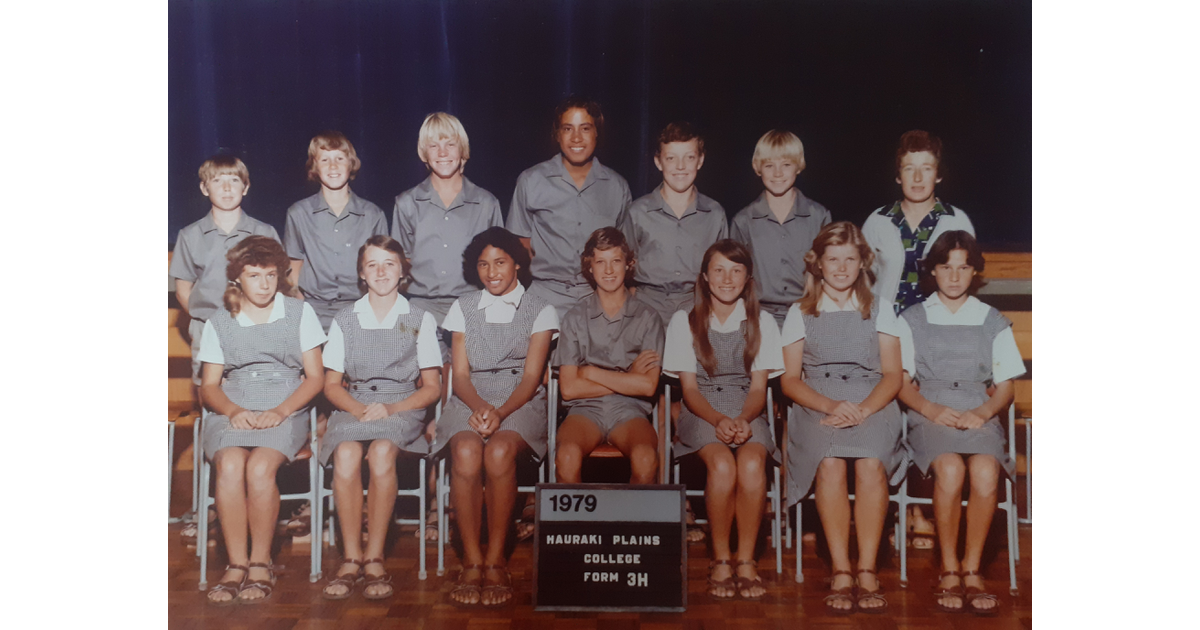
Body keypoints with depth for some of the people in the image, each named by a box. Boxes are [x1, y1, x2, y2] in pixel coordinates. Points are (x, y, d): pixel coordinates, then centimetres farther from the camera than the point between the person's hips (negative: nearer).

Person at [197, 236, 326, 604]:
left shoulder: (299, 313, 10)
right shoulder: (218, 323, 14)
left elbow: (315, 377, 6)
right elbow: (209, 386, 12)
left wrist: (280, 412, -10)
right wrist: (234, 411, -10)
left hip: (285, 411, -1)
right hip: (232, 411, 2)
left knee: (260, 467, -32)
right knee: (229, 465, -31)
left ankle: (261, 563, -17)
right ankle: (237, 565, -23)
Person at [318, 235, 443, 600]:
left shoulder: (420, 320, 13)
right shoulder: (344, 321, 17)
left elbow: (431, 388, 8)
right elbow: (331, 385, 13)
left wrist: (390, 408, -11)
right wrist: (359, 408, -9)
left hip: (402, 409, -1)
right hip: (352, 408, 1)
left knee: (381, 451, -36)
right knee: (346, 454, -34)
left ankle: (374, 558, -29)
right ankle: (352, 558, -26)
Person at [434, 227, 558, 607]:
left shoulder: (540, 311, 8)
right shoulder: (463, 308, 16)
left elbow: (531, 377, -1)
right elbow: (460, 374, 8)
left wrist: (500, 412, -19)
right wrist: (479, 406, -14)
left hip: (520, 402, -1)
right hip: (471, 401, 2)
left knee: (499, 452, -35)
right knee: (466, 452, -33)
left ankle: (496, 562, -23)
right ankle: (472, 562, -25)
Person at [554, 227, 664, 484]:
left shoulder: (647, 318, 7)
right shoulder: (576, 316, 8)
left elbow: (647, 385, -3)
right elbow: (569, 388, 0)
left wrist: (591, 372, -2)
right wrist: (628, 379, -3)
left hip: (630, 409, 0)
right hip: (585, 408, 0)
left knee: (646, 458, -33)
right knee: (567, 456, -33)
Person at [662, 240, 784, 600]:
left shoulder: (762, 323, 11)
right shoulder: (684, 321, 7)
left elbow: (758, 386, 6)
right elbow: (689, 387, 1)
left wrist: (743, 419, -16)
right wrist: (719, 420, -17)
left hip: (748, 412, 1)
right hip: (701, 412, -1)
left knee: (752, 464, -32)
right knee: (722, 464, -33)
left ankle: (746, 560, -19)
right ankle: (720, 560, -17)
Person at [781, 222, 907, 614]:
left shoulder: (879, 312, 17)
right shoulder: (800, 313, 15)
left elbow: (892, 375, 8)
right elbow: (790, 380, 7)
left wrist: (863, 409, -13)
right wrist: (831, 405, -12)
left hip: (872, 404, 0)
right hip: (816, 406, 0)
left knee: (871, 463, -33)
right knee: (830, 464, -33)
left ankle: (867, 570, -27)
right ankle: (841, 571, -27)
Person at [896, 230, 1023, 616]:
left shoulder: (993, 322, 16)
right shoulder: (912, 320, 14)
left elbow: (1005, 386, 13)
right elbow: (901, 381, 8)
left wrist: (982, 412, -8)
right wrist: (931, 409, -11)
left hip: (979, 415, 1)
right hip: (929, 416, -1)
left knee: (986, 472, -33)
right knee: (950, 469, -34)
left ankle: (972, 569, -20)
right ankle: (949, 571, -19)